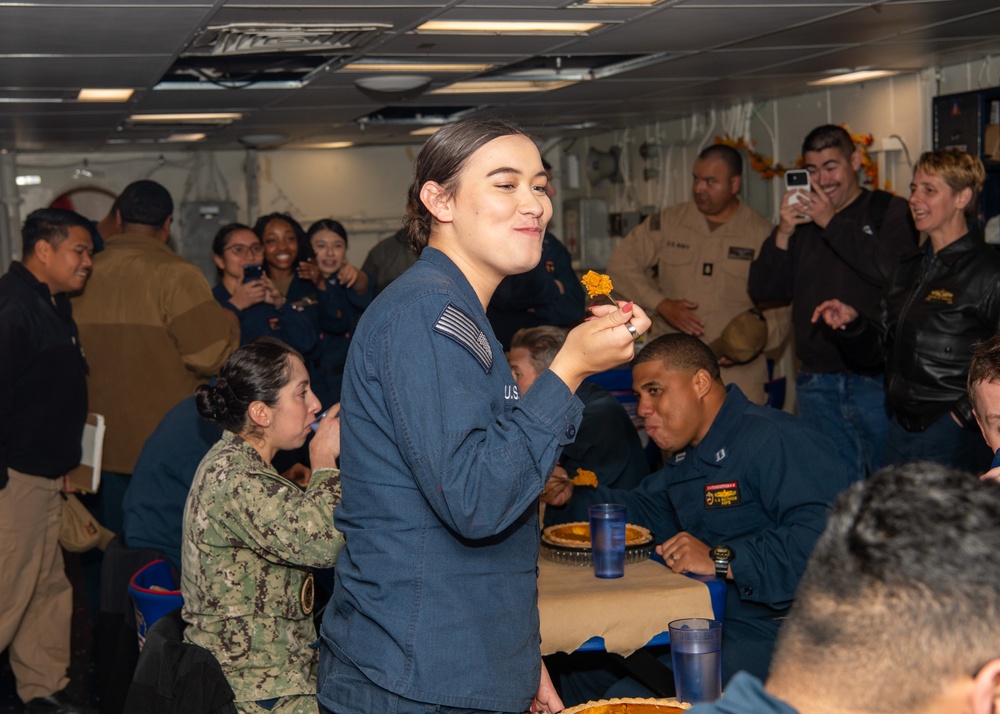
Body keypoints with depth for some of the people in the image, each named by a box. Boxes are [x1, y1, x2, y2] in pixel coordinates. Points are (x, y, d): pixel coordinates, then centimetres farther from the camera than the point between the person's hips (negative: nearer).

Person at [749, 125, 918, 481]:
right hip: (817, 382, 4)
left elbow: (894, 271, -18)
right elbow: (762, 291, 9)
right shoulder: (801, 220, 15)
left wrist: (833, 223, -13)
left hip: (876, 380, -4)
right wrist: (782, 234, -6)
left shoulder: (890, 212, 2)